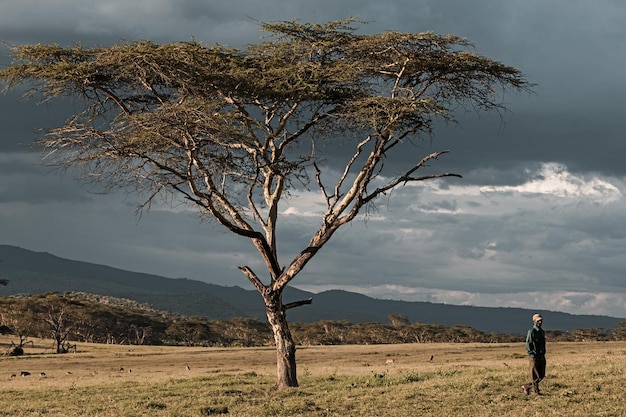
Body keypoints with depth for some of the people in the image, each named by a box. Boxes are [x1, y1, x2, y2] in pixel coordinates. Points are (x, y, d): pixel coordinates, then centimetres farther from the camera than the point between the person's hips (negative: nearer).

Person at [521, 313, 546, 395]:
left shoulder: (542, 332, 15)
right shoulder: (531, 332, -9)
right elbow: (528, 345, -12)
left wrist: (543, 354, 16)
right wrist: (532, 355, -17)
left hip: (541, 357, 8)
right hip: (534, 357, -8)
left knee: (541, 375, 7)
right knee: (535, 376, -4)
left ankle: (526, 386, 19)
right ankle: (536, 391, 4)